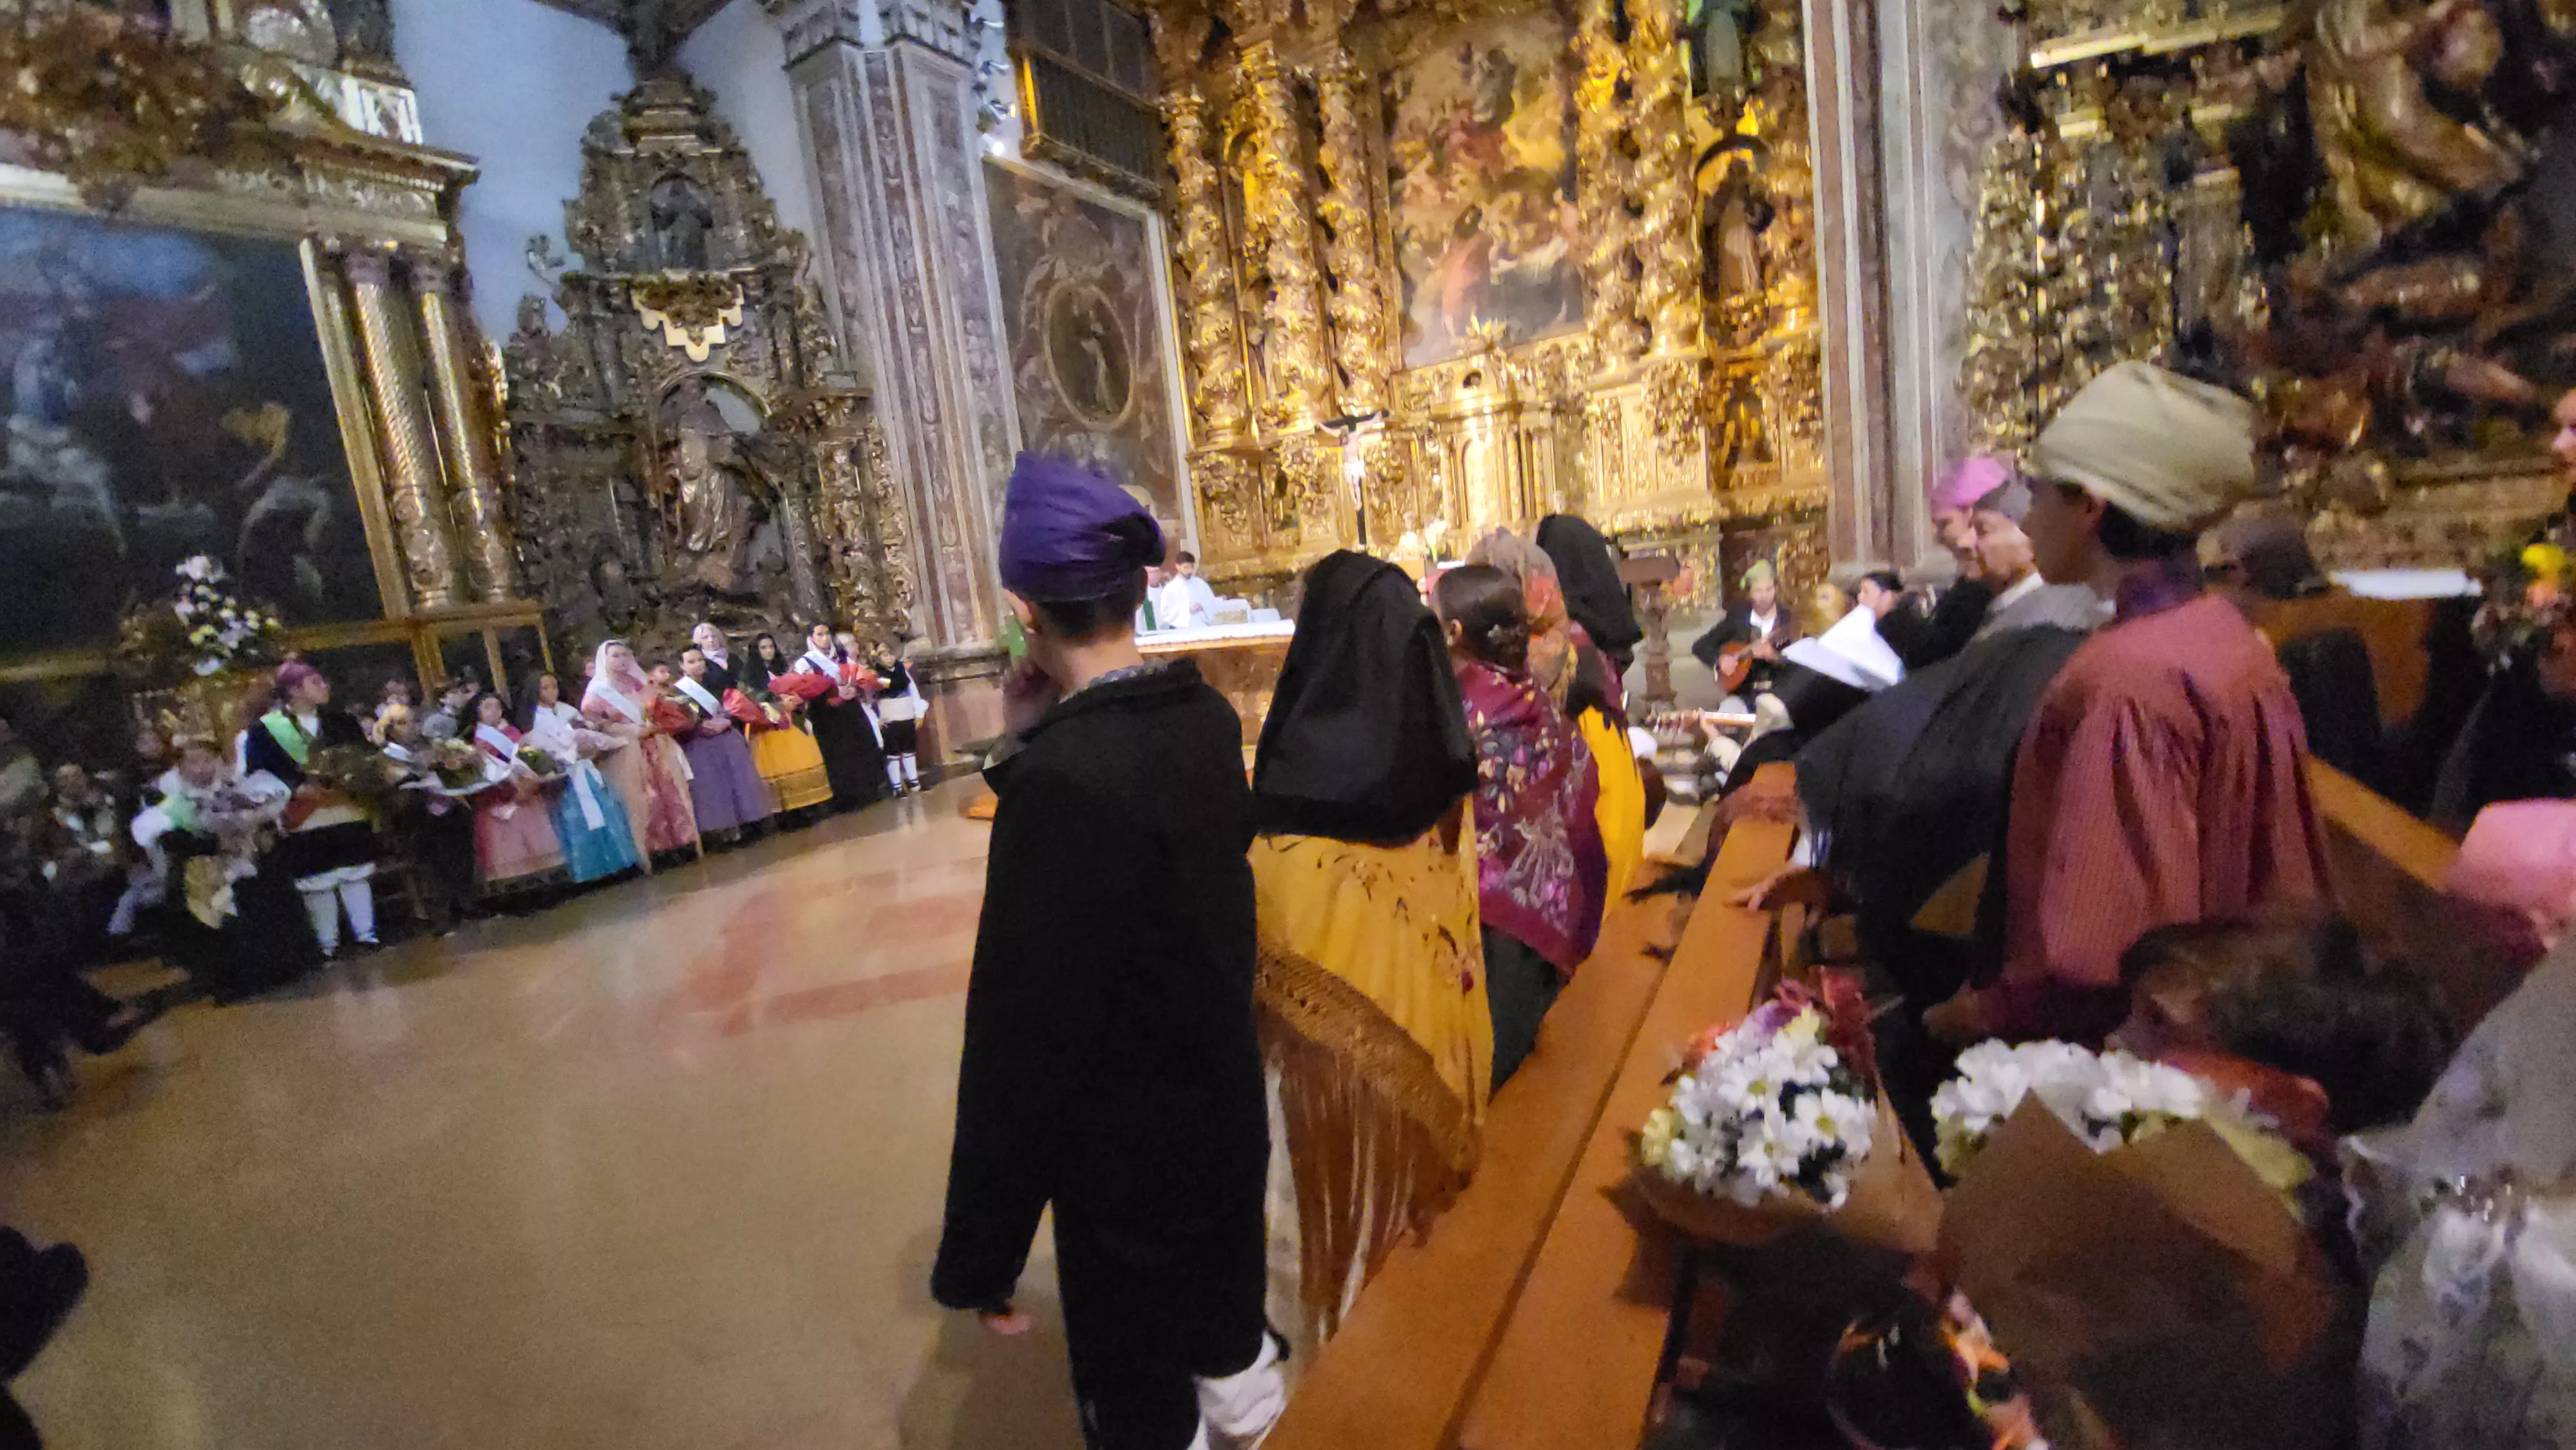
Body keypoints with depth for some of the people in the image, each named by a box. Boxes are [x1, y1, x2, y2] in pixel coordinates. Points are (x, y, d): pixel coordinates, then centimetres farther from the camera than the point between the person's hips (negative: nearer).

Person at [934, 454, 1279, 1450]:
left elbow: (1022, 1033, -27)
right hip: (1229, 1108, 7)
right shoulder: (1207, 719, -7)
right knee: (1228, 1327, 31)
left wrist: (979, 1251, -15)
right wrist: (1039, 747, -3)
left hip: (1128, 1155, -7)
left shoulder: (1064, 776, -30)